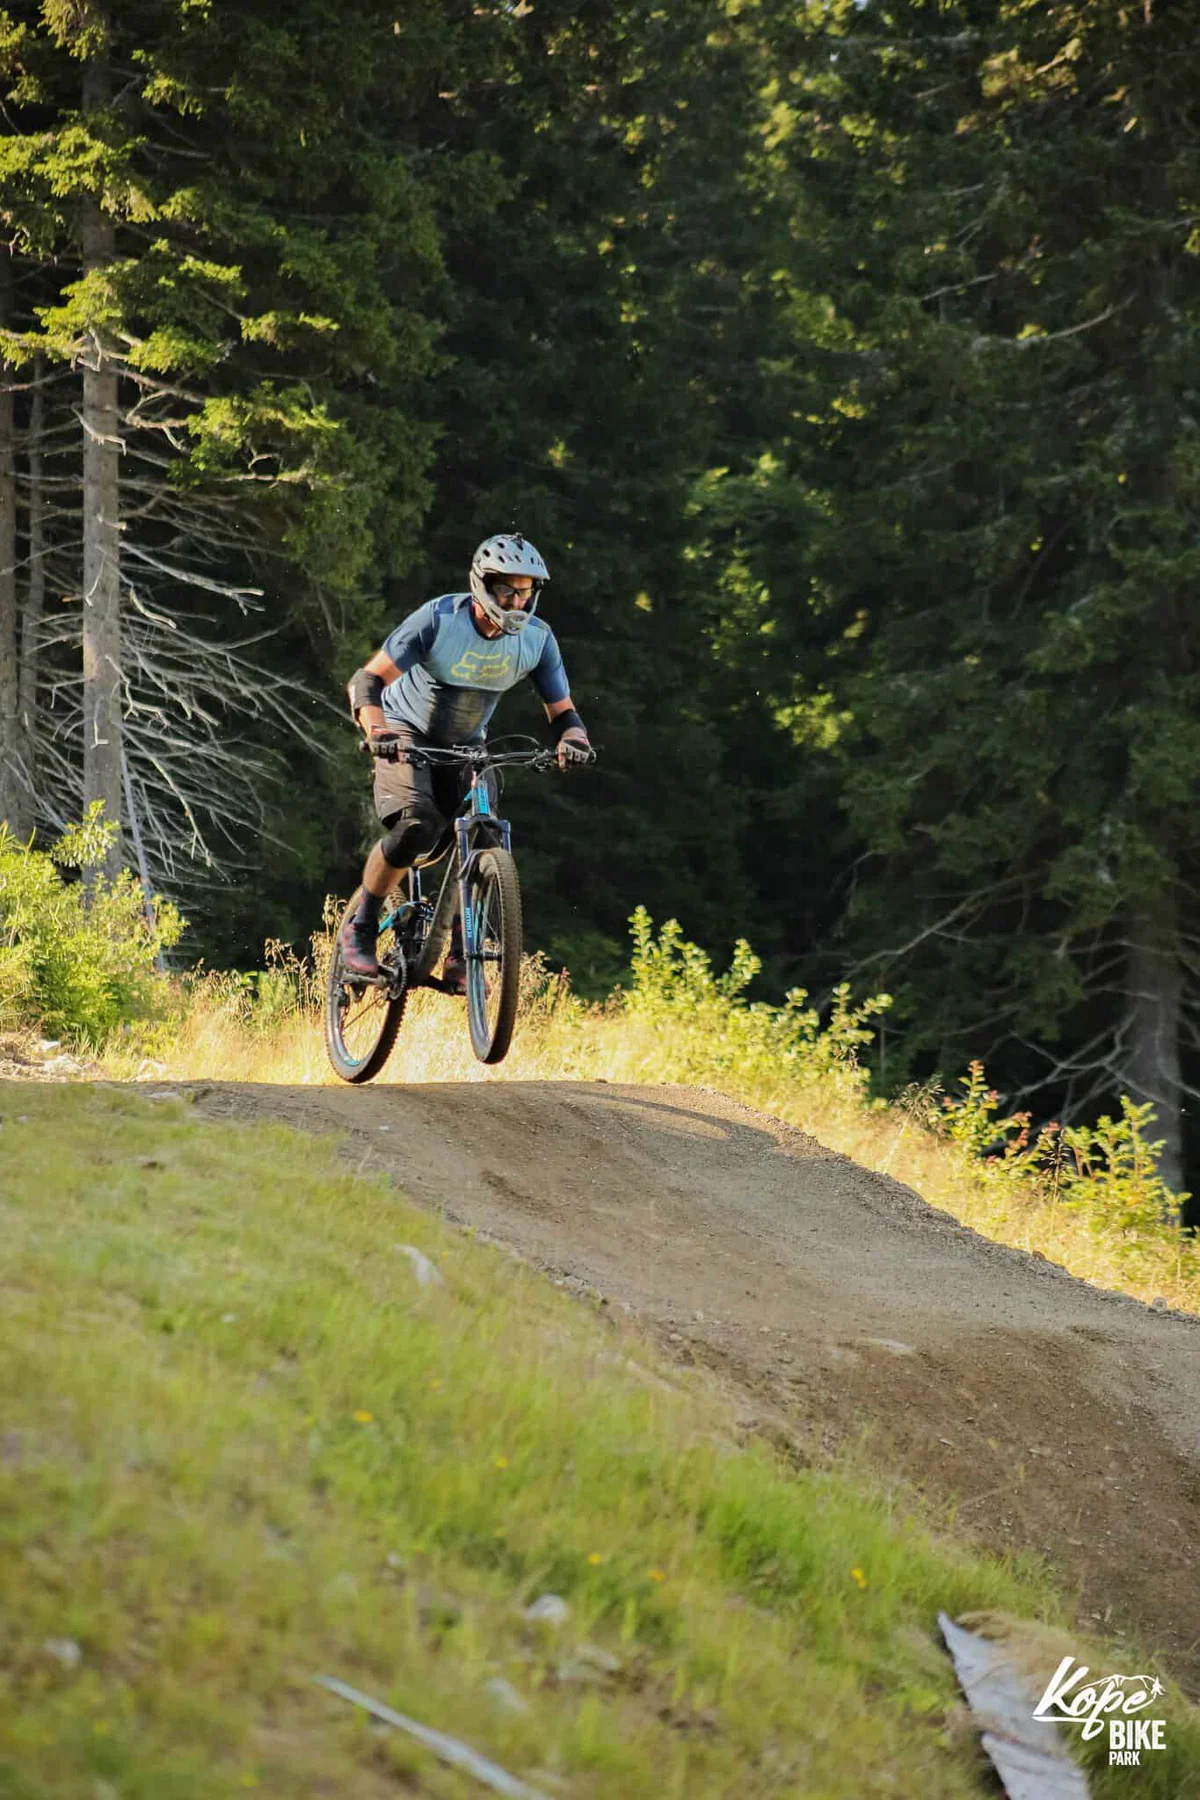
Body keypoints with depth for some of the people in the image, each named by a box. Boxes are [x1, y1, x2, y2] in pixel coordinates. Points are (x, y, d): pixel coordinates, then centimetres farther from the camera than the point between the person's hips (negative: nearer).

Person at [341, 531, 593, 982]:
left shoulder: (536, 638, -15)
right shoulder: (438, 619, -26)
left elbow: (561, 710, -8)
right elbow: (367, 680, -27)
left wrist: (572, 739, -33)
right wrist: (376, 730, -46)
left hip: (465, 743, 4)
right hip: (407, 734, -4)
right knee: (415, 829, -28)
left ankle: (459, 959, 0)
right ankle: (359, 928, -8)